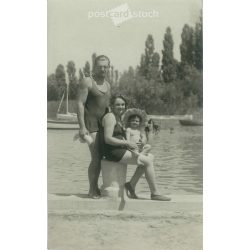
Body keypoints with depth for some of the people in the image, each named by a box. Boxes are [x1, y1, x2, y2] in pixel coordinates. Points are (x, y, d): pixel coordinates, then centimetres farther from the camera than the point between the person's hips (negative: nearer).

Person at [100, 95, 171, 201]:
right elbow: (108, 139, -21)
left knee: (150, 157, 6)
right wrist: (127, 142, -17)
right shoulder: (110, 117, -10)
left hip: (120, 150, 10)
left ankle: (131, 184, 4)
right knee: (148, 161, -13)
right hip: (112, 152, -10)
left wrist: (132, 144, 5)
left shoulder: (118, 118, 20)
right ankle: (155, 193, -5)